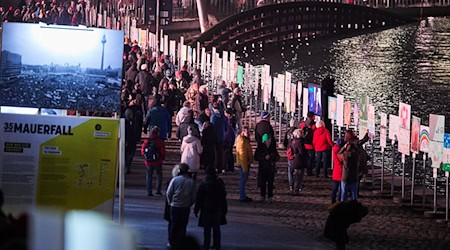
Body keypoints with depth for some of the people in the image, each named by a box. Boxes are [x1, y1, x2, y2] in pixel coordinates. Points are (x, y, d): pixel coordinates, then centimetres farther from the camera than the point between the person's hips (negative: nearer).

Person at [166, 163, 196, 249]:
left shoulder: (175, 180, -10)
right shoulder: (191, 182, -5)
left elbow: (168, 193, -6)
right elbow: (194, 196, 0)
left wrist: (170, 202, 11)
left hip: (175, 206, -1)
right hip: (186, 207, 1)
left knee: (174, 225, 11)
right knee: (183, 226, 10)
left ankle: (173, 242, 14)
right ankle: (180, 243, 11)